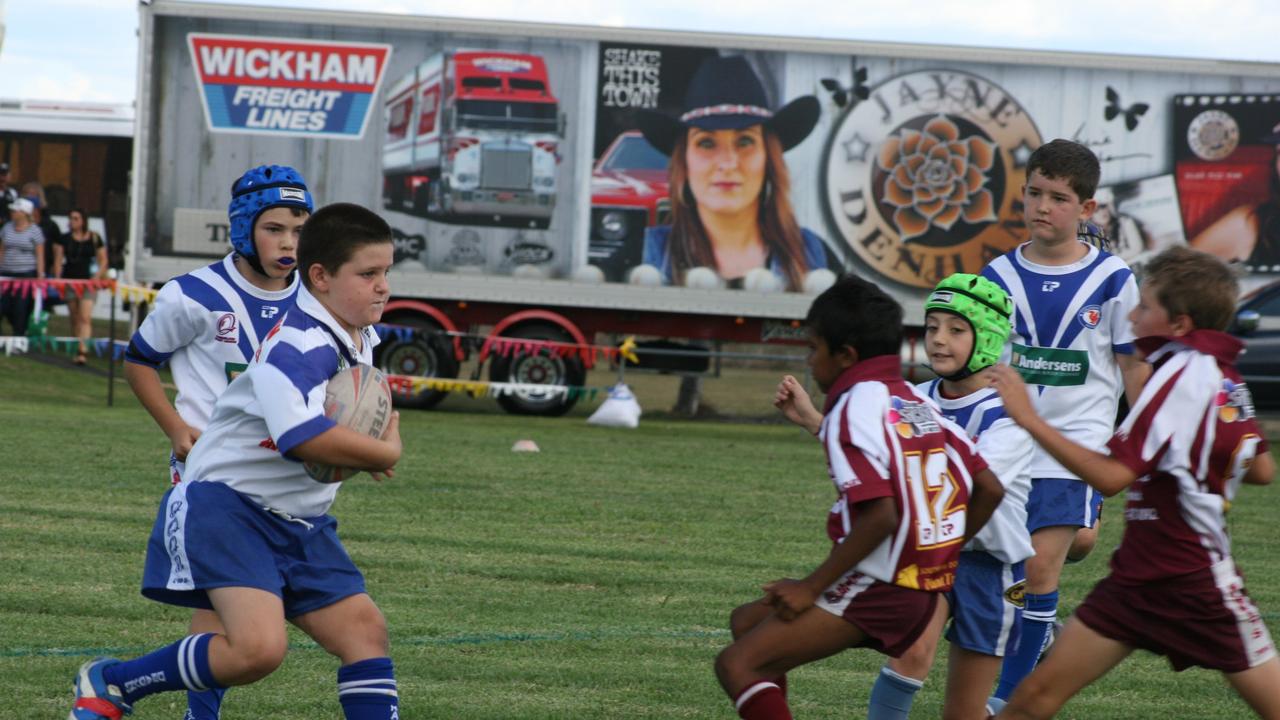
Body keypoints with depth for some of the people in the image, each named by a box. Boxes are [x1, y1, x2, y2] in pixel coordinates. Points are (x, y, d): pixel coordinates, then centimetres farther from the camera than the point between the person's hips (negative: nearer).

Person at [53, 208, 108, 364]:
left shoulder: (95, 239, 3)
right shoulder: (64, 239, 8)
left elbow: (103, 260, 7)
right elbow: (58, 261, 7)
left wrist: (97, 276, -8)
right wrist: (57, 279, -5)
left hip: (88, 281, -3)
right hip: (70, 280, 3)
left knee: (85, 317, -16)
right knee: (75, 319, 9)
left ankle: (82, 350, -25)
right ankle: (77, 348, 18)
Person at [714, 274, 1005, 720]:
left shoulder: (855, 408, -13)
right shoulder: (917, 402, 12)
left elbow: (880, 515, -23)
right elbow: (989, 489, 10)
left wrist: (812, 587, -17)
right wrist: (943, 555, 19)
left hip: (877, 590, -9)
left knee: (738, 665, -13)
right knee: (748, 621, 21)